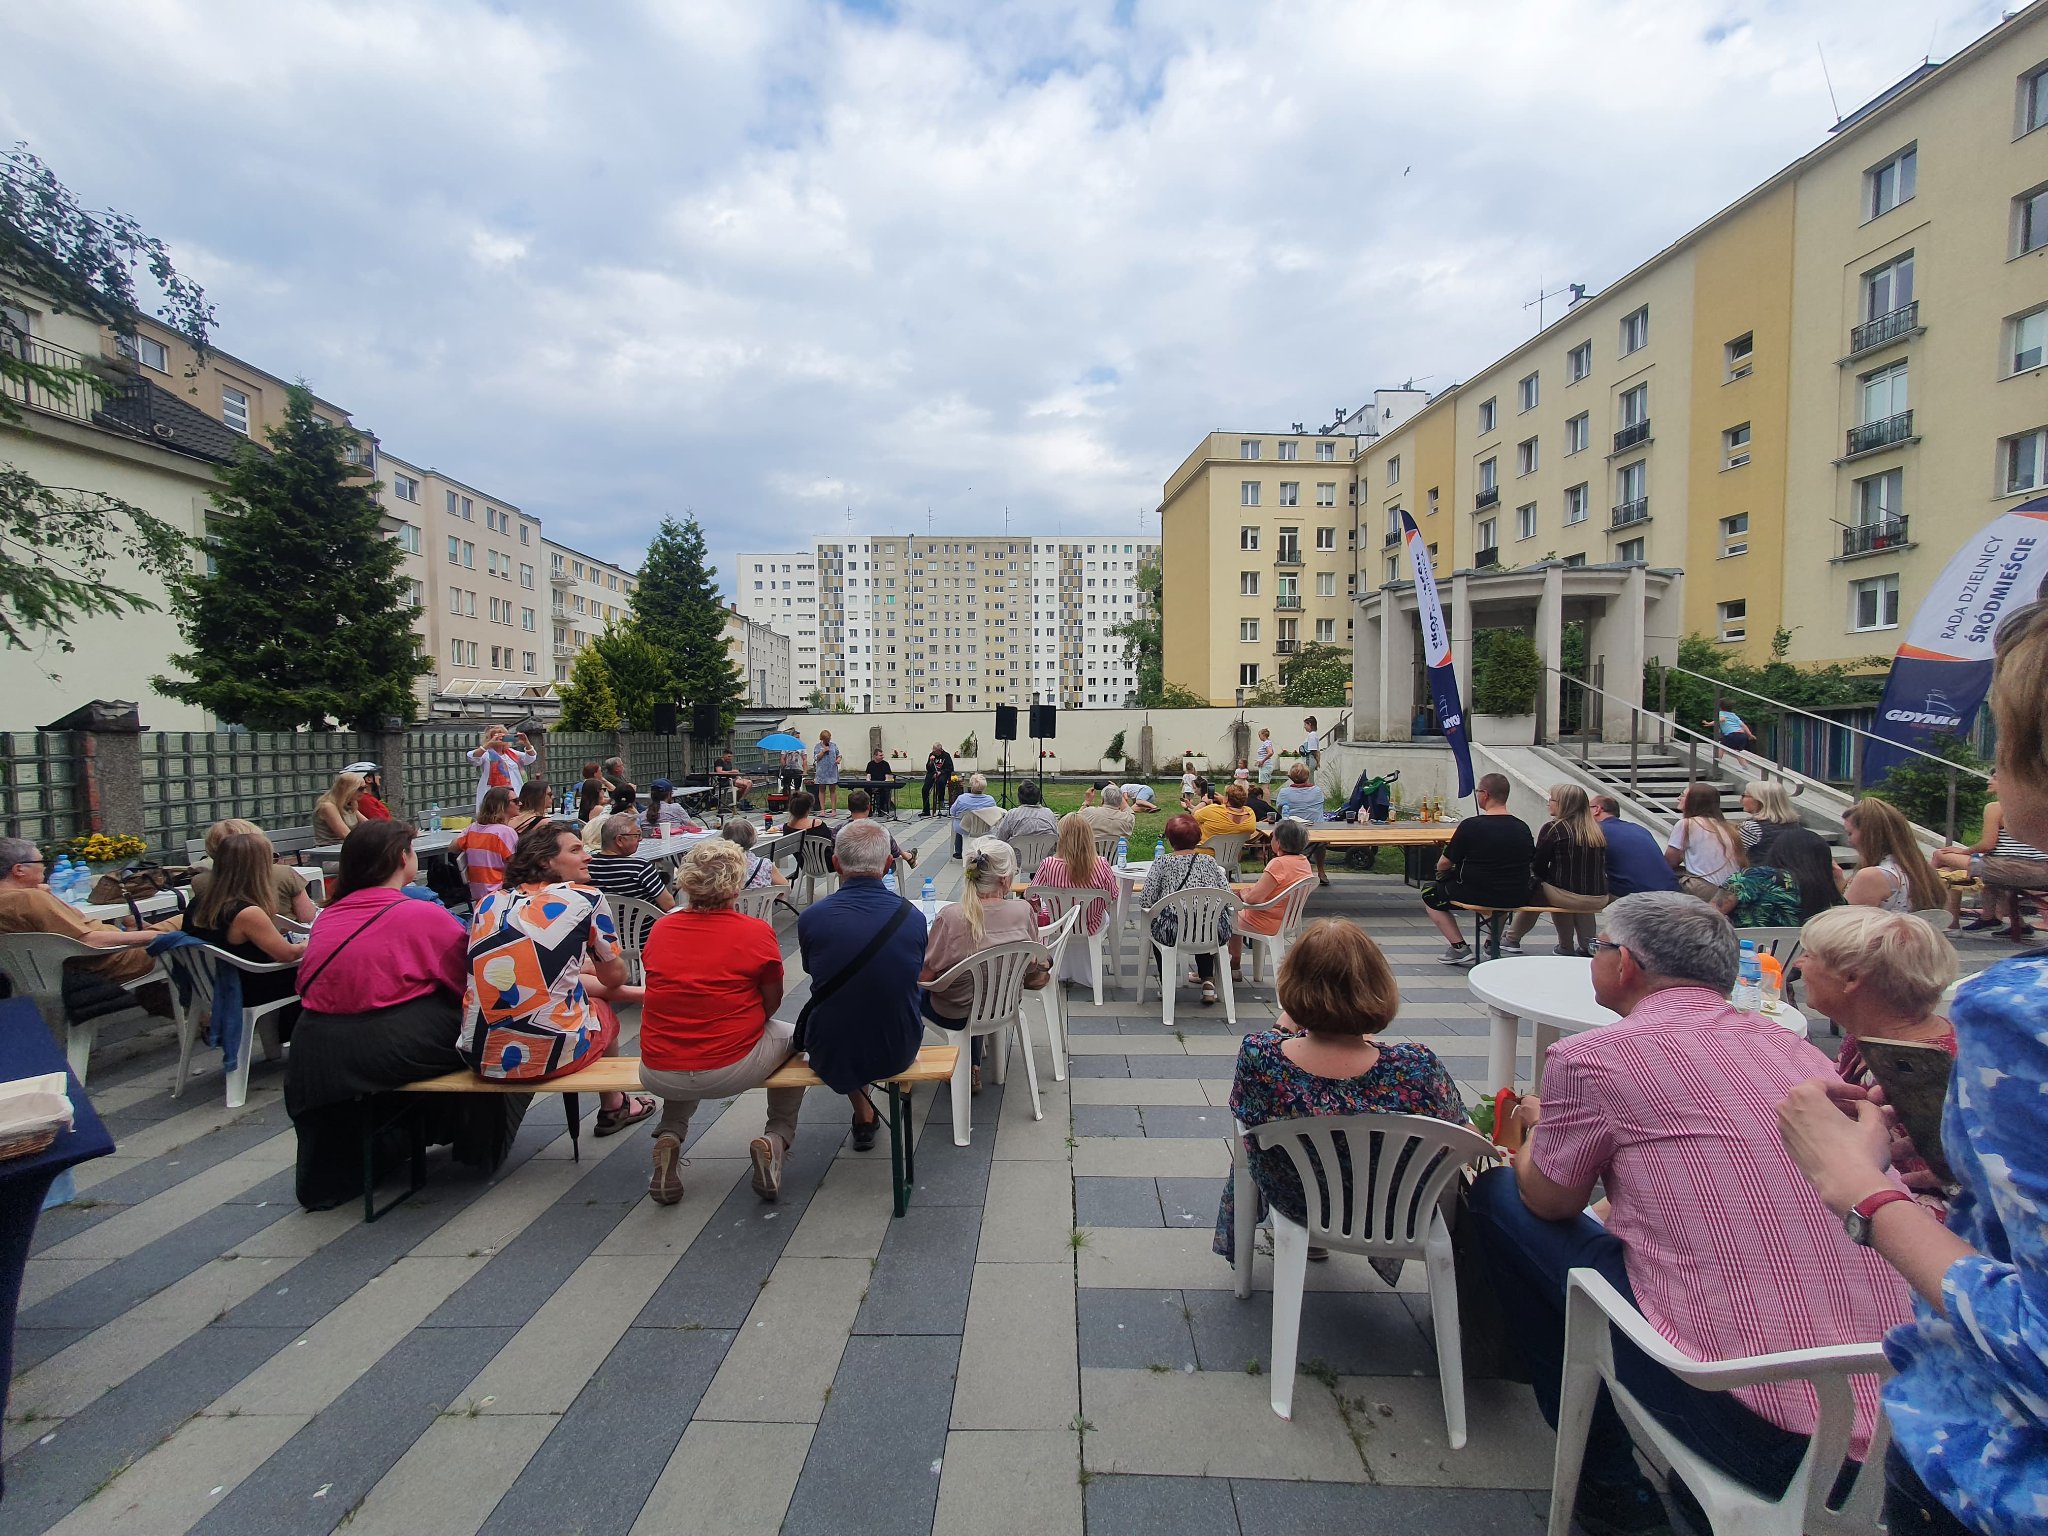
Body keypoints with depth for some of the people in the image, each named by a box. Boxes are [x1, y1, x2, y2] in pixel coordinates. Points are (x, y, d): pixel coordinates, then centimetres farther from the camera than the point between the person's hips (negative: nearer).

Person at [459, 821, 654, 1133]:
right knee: (603, 1005, 27)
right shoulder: (586, 897, -3)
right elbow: (614, 976, 6)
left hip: (479, 1056, 5)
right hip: (549, 1056, -5)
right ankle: (612, 1107, 48)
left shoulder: (490, 901, 9)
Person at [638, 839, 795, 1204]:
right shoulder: (756, 932, -11)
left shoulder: (660, 930, 0)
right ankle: (776, 1139, 11)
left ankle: (669, 1136, 20)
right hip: (730, 1070, -3)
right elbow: (772, 1002, 0)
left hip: (657, 1075, 4)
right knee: (790, 1035, 25)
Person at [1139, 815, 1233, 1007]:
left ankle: (1166, 982, 29)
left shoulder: (1161, 864, -3)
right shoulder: (1208, 862, 4)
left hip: (1173, 933, -2)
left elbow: (1145, 902, -7)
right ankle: (1207, 980, 29)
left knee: (1156, 926, 33)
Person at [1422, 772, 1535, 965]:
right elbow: (1531, 864, 15)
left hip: (1479, 895, -6)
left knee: (1430, 893, 17)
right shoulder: (1523, 827, 0)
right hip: (1517, 898, 6)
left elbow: (1443, 865, -11)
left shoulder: (1471, 826, -17)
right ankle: (1494, 943, 37)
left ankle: (1460, 948, 5)